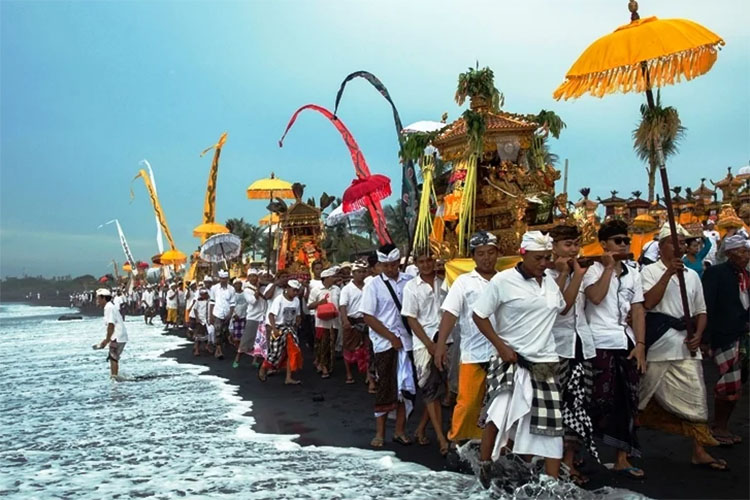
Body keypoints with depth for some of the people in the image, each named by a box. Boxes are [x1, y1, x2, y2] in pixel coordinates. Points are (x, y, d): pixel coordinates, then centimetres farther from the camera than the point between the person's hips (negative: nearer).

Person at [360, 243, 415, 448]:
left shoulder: (409, 281, 2)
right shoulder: (374, 285, -3)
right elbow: (368, 317, -6)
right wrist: (392, 337, -9)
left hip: (407, 341, 3)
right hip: (385, 343, -2)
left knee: (406, 387, 8)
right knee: (384, 388, 4)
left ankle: (400, 430, 21)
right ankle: (380, 433, 15)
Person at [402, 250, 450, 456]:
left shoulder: (443, 284, 7)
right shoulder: (411, 287, -3)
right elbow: (411, 320, -5)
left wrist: (442, 342, 2)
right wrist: (429, 344, -11)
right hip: (424, 344, -4)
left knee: (439, 389, 9)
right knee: (430, 390, -3)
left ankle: (421, 429, 23)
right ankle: (441, 438, 0)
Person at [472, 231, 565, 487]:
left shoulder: (549, 281, 7)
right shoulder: (503, 280, -12)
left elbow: (563, 307, 27)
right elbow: (479, 315, -9)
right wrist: (501, 347, -14)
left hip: (545, 362, 6)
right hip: (511, 360, -5)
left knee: (551, 422, 7)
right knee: (497, 415, -6)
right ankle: (484, 469, 17)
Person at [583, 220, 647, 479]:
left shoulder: (633, 273, 14)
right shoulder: (593, 270, -2)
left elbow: (638, 310, 9)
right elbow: (596, 296, -22)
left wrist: (640, 344, -1)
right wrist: (609, 267, -14)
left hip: (627, 343, 6)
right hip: (600, 344, -6)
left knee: (628, 401, 7)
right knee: (600, 400, -8)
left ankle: (622, 459, 15)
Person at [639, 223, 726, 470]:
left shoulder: (692, 275, 13)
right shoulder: (650, 271, -2)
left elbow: (701, 311, 17)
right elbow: (648, 303, -17)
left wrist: (698, 335, 0)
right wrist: (668, 272, -19)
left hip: (686, 346, 5)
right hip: (657, 345, -4)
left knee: (695, 398, 2)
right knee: (643, 397, 5)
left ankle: (699, 452, 9)